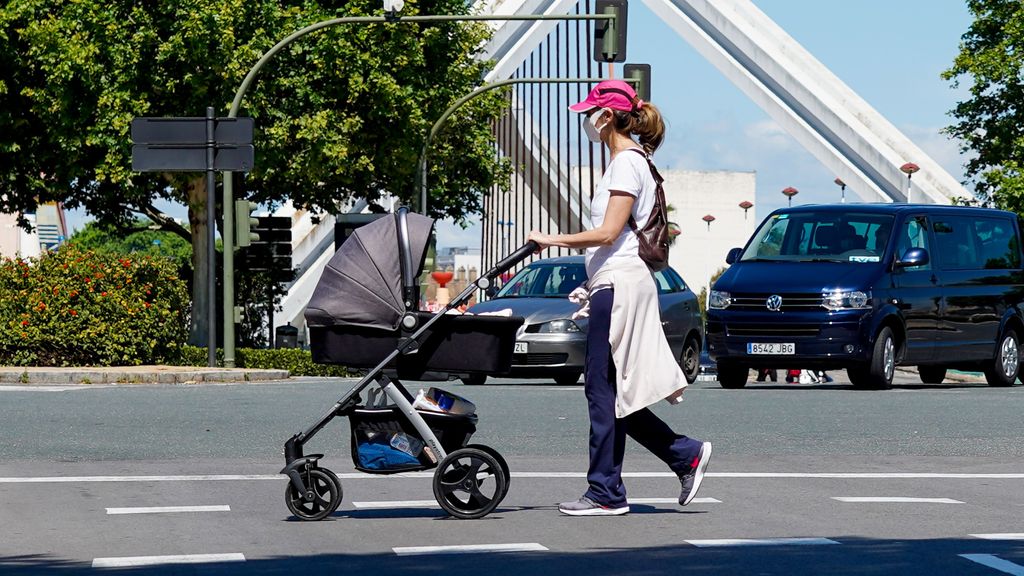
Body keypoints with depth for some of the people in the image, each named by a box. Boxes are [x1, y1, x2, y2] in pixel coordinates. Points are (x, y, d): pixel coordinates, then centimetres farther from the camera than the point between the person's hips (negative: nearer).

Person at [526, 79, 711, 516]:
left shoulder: (627, 162, -10)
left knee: (604, 390, -7)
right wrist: (592, 287, 22)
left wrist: (553, 240, -11)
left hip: (619, 284, -10)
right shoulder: (626, 161, 20)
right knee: (607, 391, 9)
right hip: (615, 283, 10)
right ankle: (686, 454, 10)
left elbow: (608, 233, -17)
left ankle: (605, 493, -4)